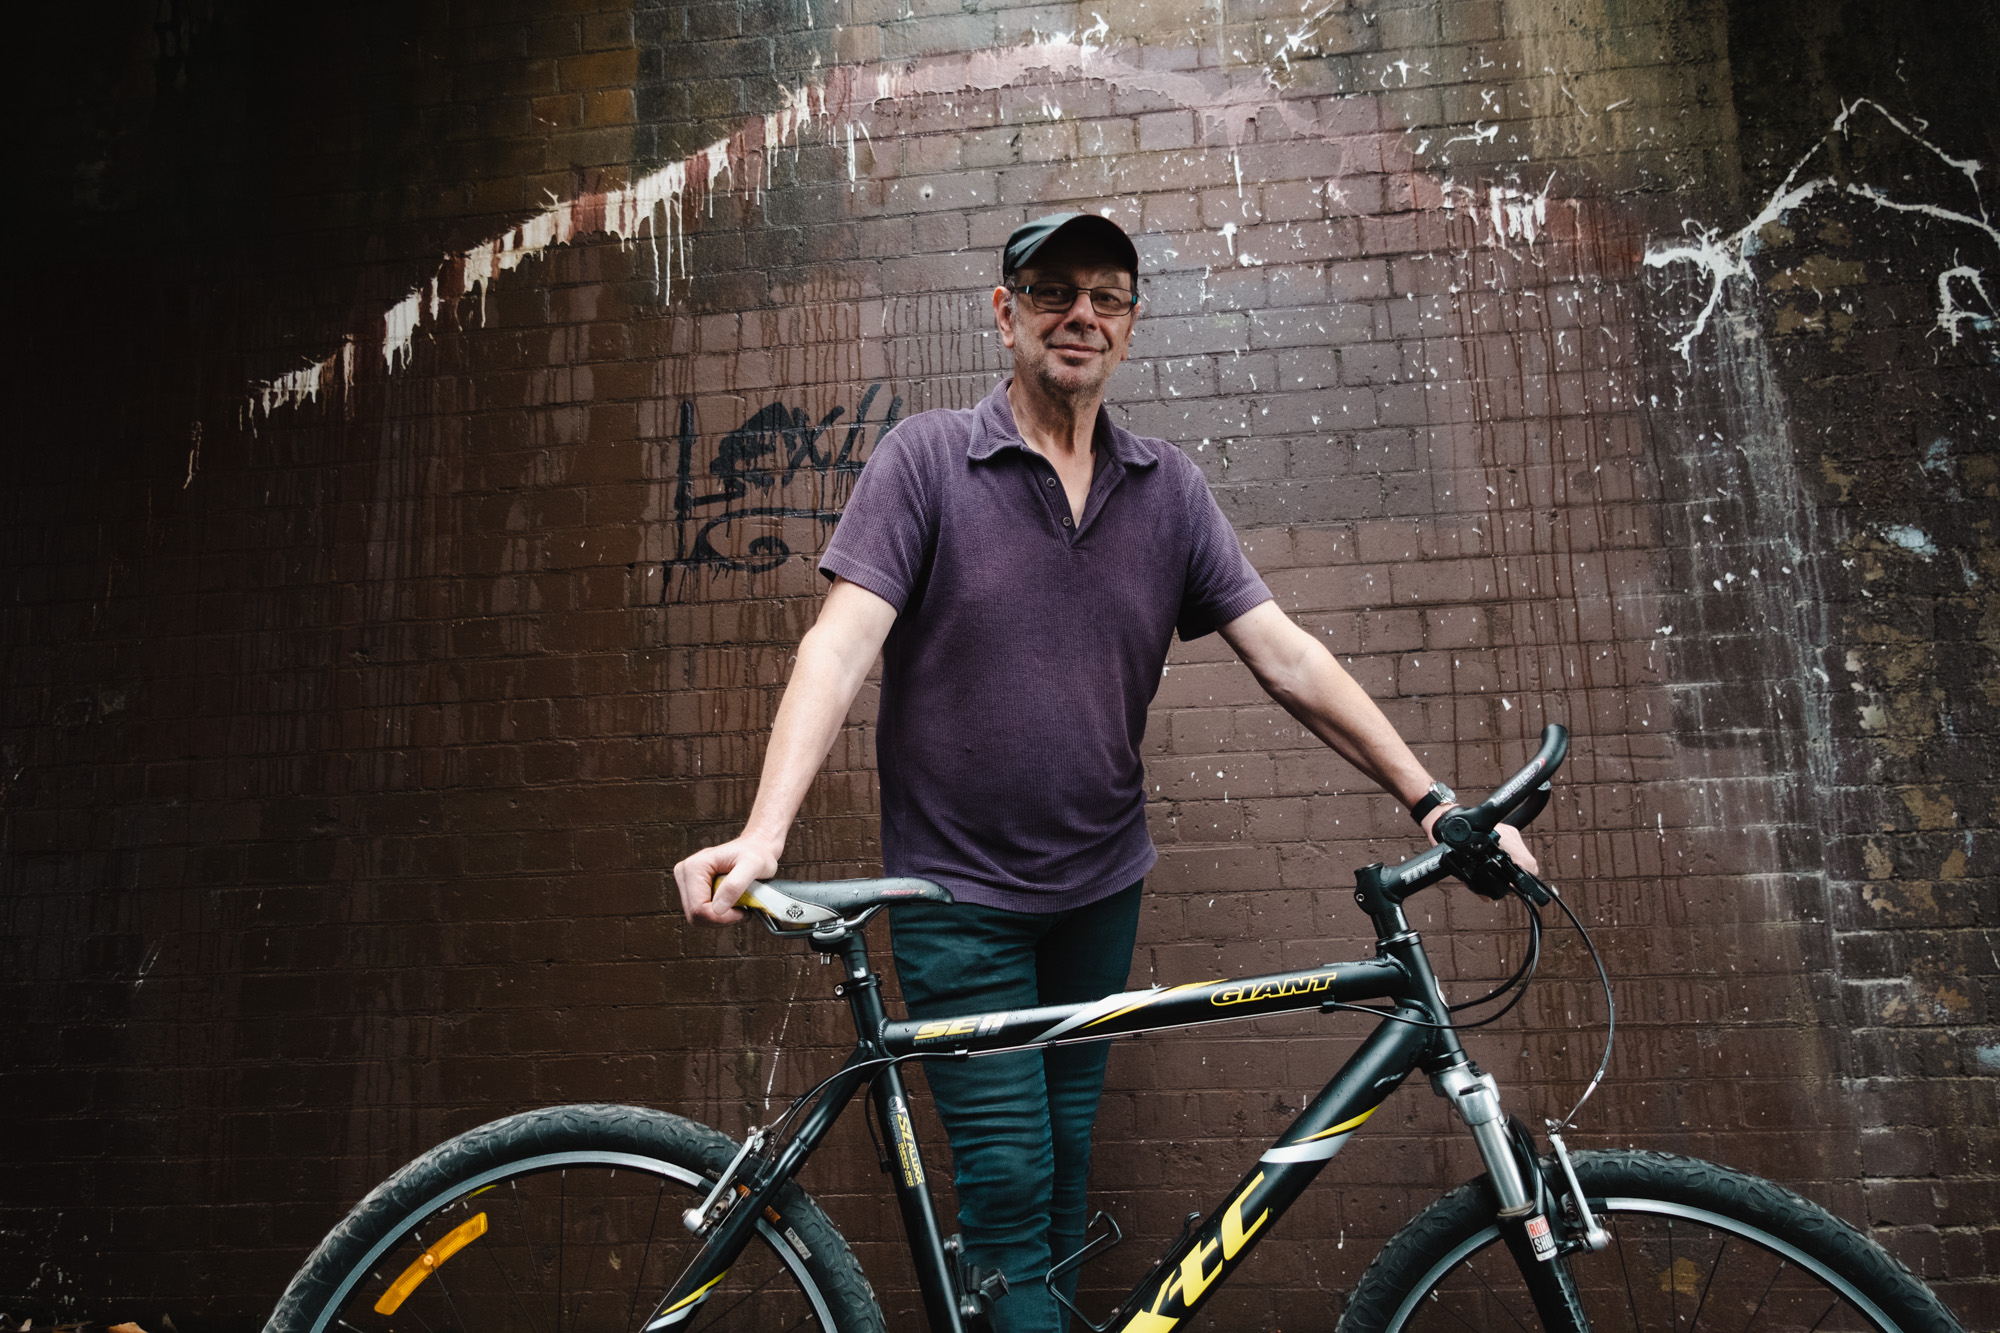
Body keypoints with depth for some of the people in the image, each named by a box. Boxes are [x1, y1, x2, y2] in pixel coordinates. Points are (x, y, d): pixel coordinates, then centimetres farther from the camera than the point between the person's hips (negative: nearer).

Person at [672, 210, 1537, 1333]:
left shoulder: (1171, 489, 2)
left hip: (1101, 886, 4)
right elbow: (844, 640, -17)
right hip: (959, 892, -3)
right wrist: (765, 831, -30)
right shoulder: (927, 458, -7)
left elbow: (1286, 655, 0)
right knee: (1008, 1178, -1)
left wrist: (1431, 799, -5)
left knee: (1067, 1166, 16)